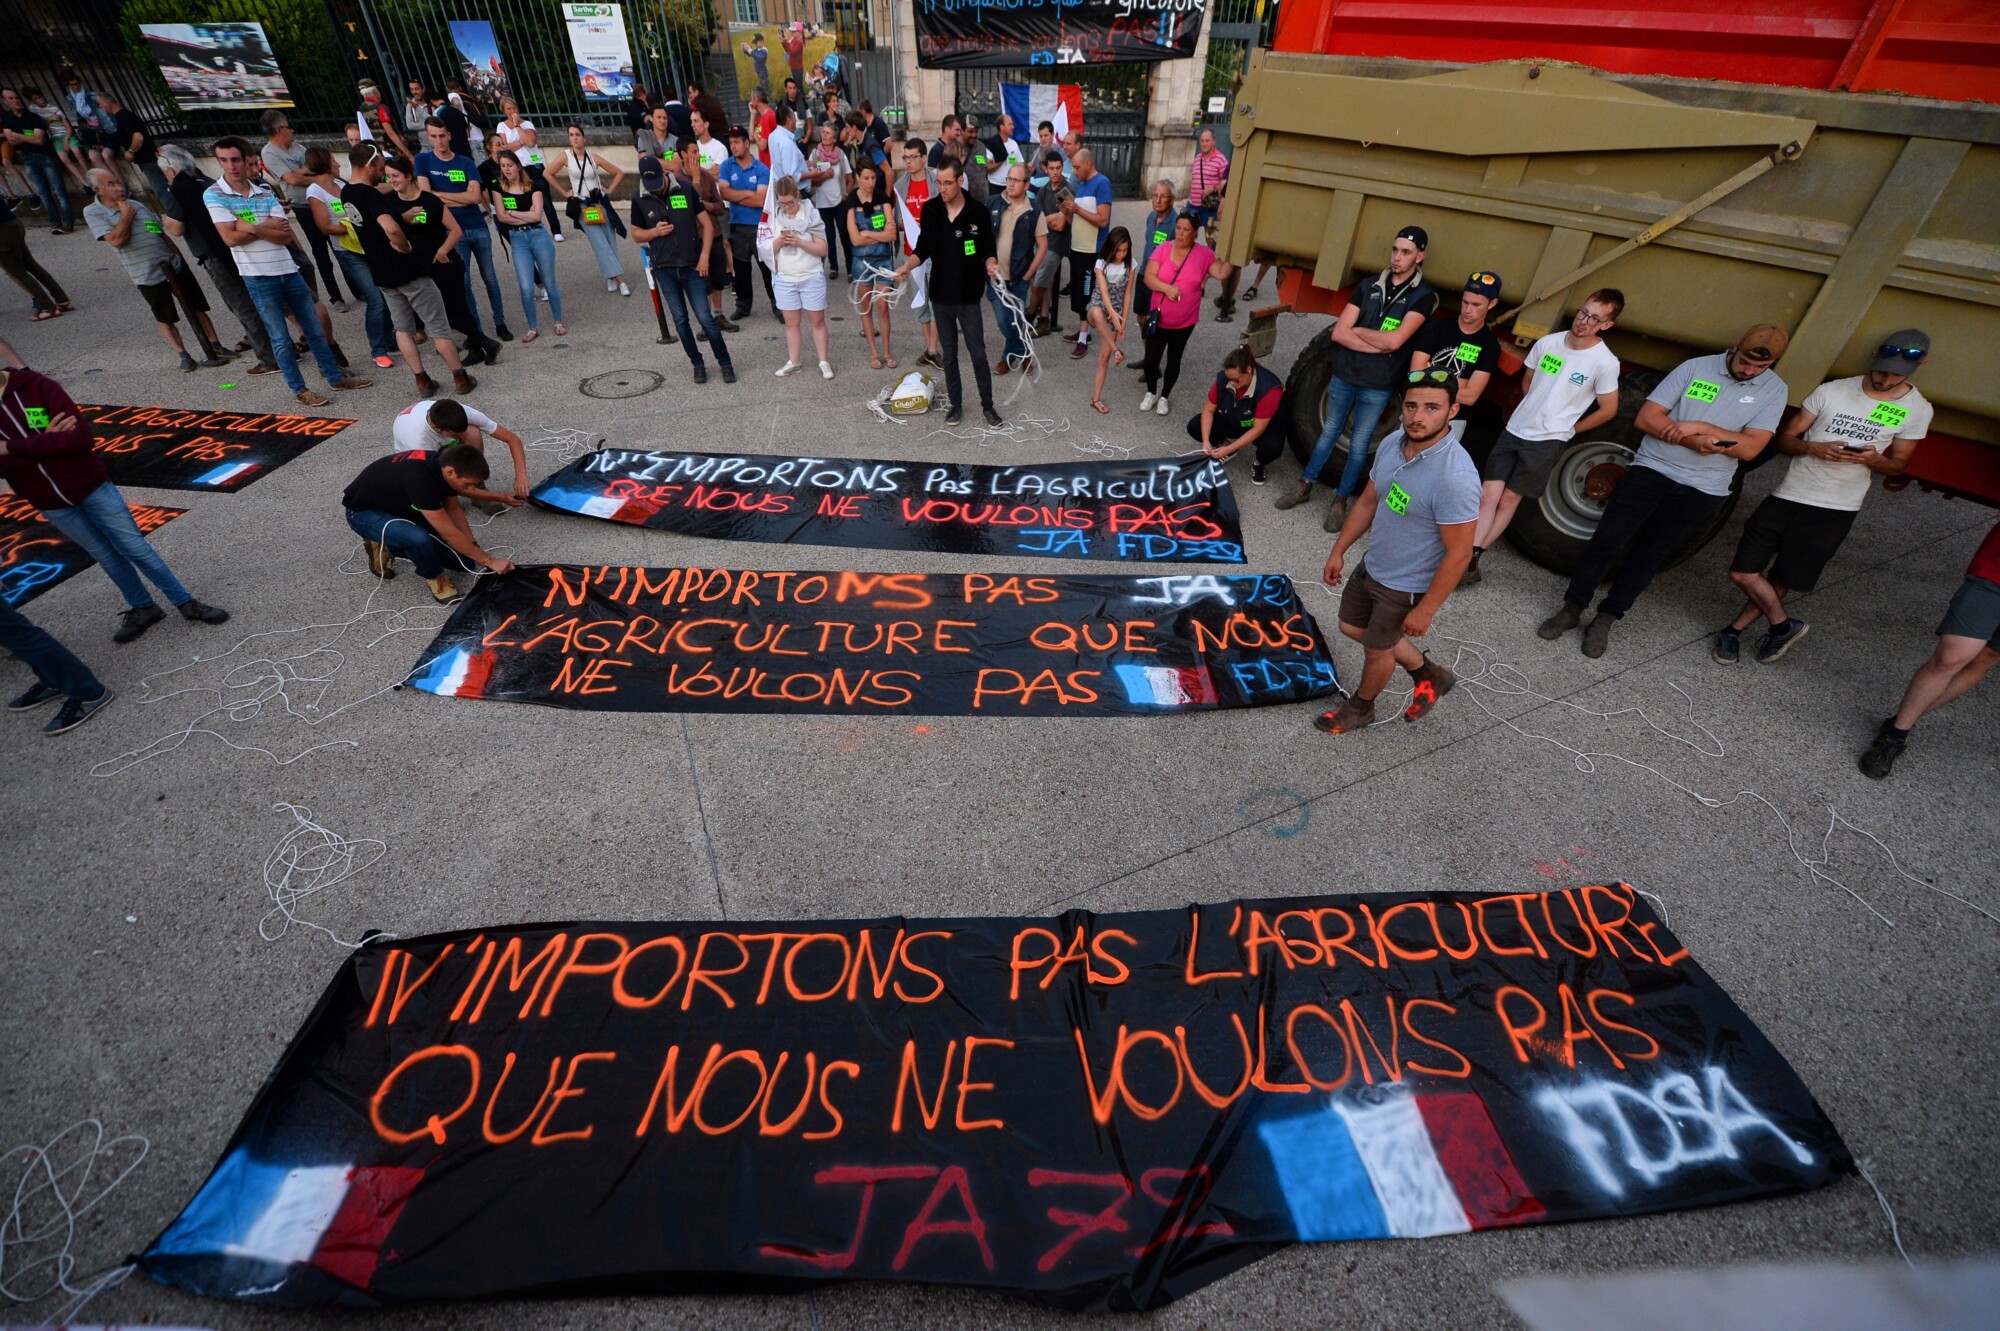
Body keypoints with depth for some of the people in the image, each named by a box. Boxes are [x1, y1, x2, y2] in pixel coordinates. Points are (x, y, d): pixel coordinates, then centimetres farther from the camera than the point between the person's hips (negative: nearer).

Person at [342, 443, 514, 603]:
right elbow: (449, 533, -34)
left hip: (399, 505, 8)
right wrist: (489, 560, -28)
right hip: (364, 512, -7)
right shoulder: (419, 479, -39)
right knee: (419, 538, -40)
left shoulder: (443, 464, -15)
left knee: (465, 560, -2)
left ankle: (388, 548, 15)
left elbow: (453, 509, 1)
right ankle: (433, 576, -8)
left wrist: (473, 547, -7)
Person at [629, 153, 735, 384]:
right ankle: (698, 363, 20)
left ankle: (725, 362, 9)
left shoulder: (685, 189, -3)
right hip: (664, 269, 2)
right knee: (680, 320, 7)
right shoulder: (639, 200, 0)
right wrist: (655, 231, -12)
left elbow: (706, 224, 1)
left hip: (692, 266, -2)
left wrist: (704, 256, -7)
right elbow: (636, 234, 8)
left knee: (705, 317, -5)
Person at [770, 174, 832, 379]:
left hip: (811, 277, -3)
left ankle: (824, 362, 12)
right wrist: (779, 241, -16)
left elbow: (822, 249, -9)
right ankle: (794, 361, 18)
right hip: (784, 279, 3)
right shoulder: (774, 216, 3)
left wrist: (799, 241, -21)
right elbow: (769, 251, 5)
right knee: (790, 322, 9)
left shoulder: (812, 215, -5)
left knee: (818, 320, 3)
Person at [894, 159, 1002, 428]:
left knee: (978, 354, 3)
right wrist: (907, 266, -13)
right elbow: (923, 248, 6)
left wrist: (991, 264, -23)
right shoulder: (930, 209, 0)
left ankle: (987, 405, 16)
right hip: (940, 296, 3)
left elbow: (988, 249, -1)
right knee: (949, 355, 10)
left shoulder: (979, 211, -8)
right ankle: (956, 404, 23)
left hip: (969, 297, -3)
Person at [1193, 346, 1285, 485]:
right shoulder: (1223, 378, -24)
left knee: (1272, 447, -37)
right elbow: (1208, 410, -13)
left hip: (1265, 425, -4)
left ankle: (1258, 463, 0)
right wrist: (1206, 441, -25)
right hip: (1232, 420, 4)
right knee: (1194, 426, -16)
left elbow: (1257, 429, -32)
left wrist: (1229, 450, -34)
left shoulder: (1268, 389, -36)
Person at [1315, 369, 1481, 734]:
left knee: (1378, 648, 12)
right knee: (1352, 626, 24)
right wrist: (1339, 550, 11)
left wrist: (1425, 610, -20)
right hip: (1372, 565, 8)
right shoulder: (1392, 444, -9)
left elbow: (1459, 554, -26)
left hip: (1406, 586, -8)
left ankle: (1361, 709, 43)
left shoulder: (1456, 476, -32)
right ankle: (1428, 675, 44)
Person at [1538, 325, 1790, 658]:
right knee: (1606, 539, -7)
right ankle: (1572, 608, 4)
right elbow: (1646, 418, -7)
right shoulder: (1695, 367, -1)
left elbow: (1750, 448, -8)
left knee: (1650, 555, 5)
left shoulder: (1774, 390, 1)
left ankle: (1605, 620, 11)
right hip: (1651, 469, -1)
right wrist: (1693, 441, -17)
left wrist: (1699, 426, -18)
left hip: (1700, 490, 1)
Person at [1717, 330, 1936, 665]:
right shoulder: (1831, 391, 0)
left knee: (1782, 581, 4)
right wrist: (1813, 448, -18)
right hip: (1787, 495, 0)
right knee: (1743, 573, -2)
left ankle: (1735, 629, 20)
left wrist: (1873, 460, -13)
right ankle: (1784, 625, 20)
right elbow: (1784, 438, 3)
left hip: (1836, 510, 0)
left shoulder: (1917, 410, 3)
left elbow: (1897, 463, 11)